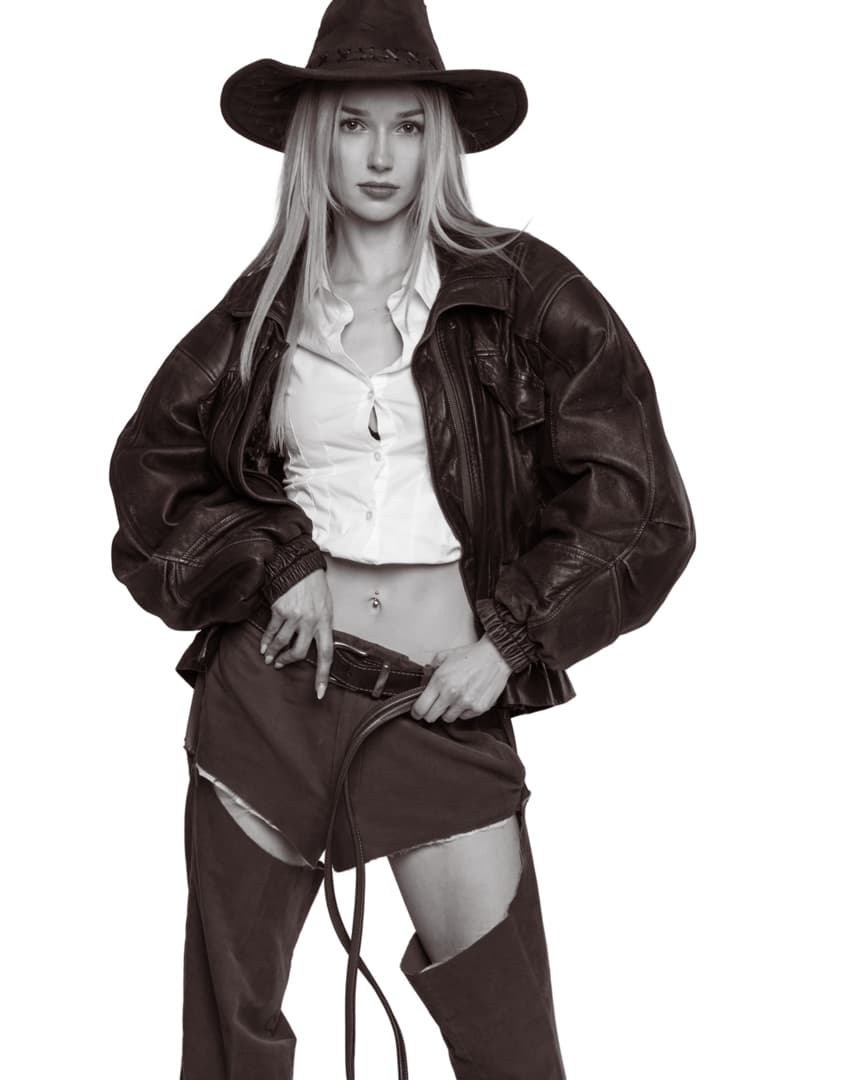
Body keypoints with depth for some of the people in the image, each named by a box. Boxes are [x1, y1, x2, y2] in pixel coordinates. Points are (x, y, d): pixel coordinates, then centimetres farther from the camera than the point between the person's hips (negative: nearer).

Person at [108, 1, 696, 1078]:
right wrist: (274, 561, -2)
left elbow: (633, 495, 0)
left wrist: (509, 639, -6)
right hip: (274, 676, 2)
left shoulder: (522, 292, 1)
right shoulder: (266, 305, 7)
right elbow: (151, 466, 14)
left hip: (443, 696, -2)